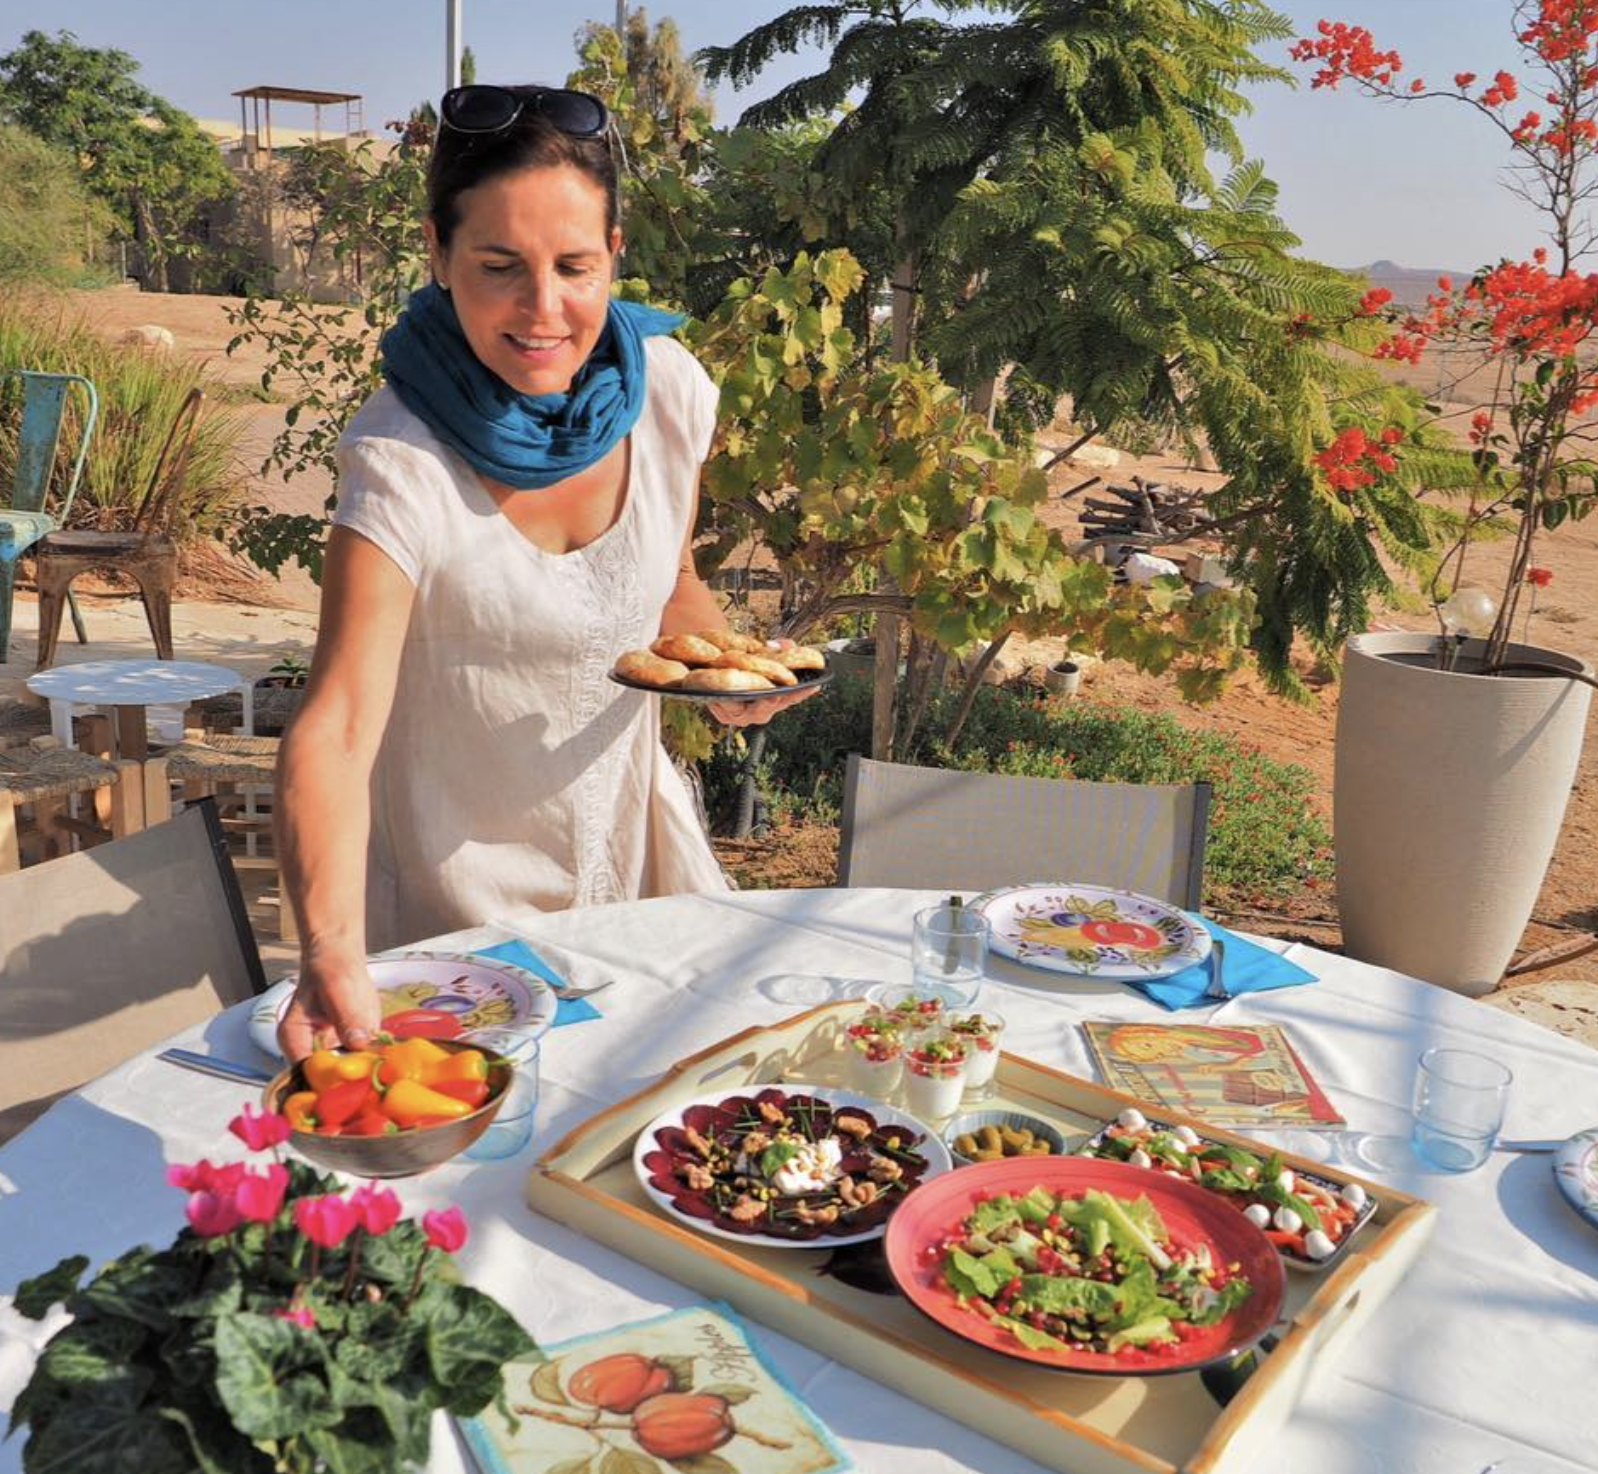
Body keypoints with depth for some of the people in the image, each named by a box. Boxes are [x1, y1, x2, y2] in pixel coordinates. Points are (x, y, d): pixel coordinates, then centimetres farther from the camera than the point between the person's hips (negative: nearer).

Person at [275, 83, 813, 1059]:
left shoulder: (674, 394, -11)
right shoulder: (403, 462, -26)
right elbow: (337, 732, -33)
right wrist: (332, 951, -48)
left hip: (633, 838, 5)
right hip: (460, 880, -4)